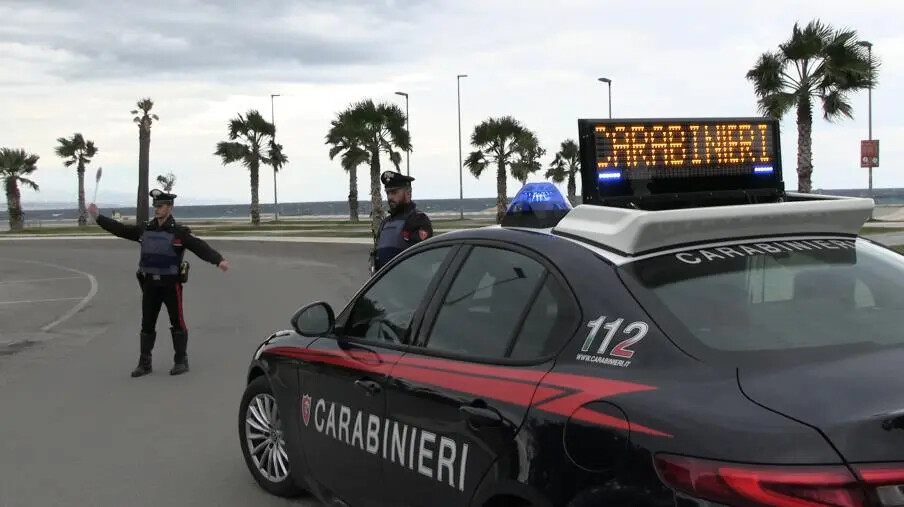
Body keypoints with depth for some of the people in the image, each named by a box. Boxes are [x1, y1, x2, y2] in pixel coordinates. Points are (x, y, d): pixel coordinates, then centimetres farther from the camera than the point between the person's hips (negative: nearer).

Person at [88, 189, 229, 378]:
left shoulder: (179, 232, -9)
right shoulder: (144, 230, 7)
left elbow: (200, 247, -19)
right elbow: (119, 229, 12)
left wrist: (219, 260, -32)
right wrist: (98, 217, 9)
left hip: (171, 284, -5)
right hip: (150, 284, 5)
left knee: (177, 322, 2)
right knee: (147, 324, 9)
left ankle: (181, 361, 13)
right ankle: (144, 363, 18)